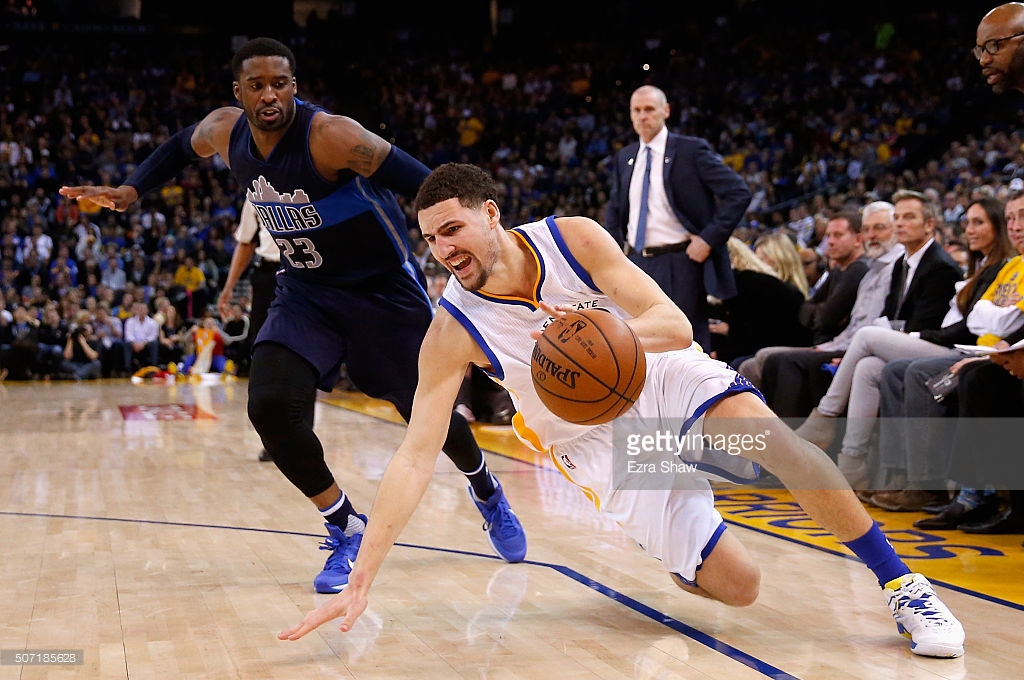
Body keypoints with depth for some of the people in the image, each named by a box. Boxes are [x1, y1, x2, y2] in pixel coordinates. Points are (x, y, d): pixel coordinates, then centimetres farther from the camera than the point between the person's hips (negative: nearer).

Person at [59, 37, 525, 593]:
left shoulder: (331, 136, -29)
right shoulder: (224, 130, -9)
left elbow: (426, 186, -30)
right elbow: (181, 147, 16)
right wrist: (129, 192, 5)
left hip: (383, 288, -4)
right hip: (305, 291, 5)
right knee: (271, 406, -18)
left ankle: (487, 492, 42)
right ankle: (346, 531, 3)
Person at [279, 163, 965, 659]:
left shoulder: (572, 237, -18)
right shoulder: (453, 331, -19)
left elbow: (676, 327, -22)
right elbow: (415, 456, -22)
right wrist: (360, 581, -30)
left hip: (670, 377, 0)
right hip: (603, 437, 0)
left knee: (769, 435, -34)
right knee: (736, 585, -15)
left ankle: (901, 583, -17)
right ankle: (679, 557, 24)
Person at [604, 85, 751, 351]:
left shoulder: (692, 150, -5)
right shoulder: (624, 158, 13)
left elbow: (739, 193, -10)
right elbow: (614, 209, 25)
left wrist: (710, 239, -14)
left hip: (680, 263, -6)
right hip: (636, 264, 6)